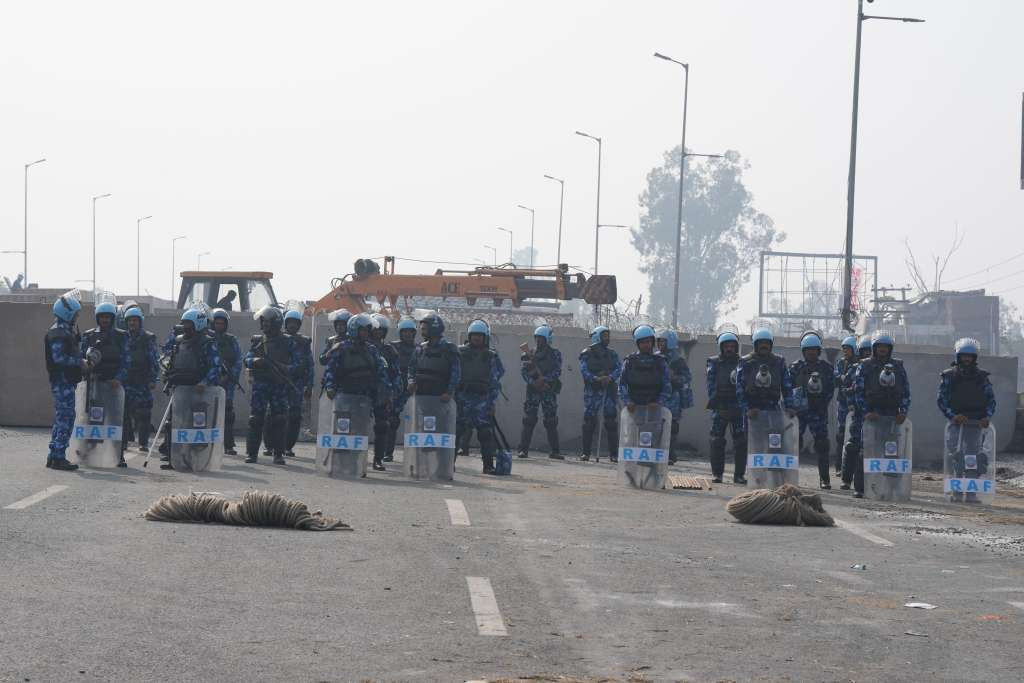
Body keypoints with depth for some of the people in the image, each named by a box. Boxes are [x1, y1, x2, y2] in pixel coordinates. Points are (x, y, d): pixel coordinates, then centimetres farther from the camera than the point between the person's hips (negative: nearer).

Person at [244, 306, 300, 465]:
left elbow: (298, 363, 1)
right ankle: (252, 453, 1)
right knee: (255, 419, -2)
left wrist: (286, 369, -17)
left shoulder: (288, 342, 4)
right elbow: (246, 361, 6)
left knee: (279, 420, -2)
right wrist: (255, 361, -16)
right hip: (259, 384, 1)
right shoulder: (256, 340, 10)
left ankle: (278, 454, 3)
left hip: (279, 386, -1)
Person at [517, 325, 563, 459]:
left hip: (549, 391, -1)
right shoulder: (530, 354, 9)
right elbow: (523, 371, 3)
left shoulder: (555, 354, 4)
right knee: (529, 420, -4)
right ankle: (523, 449, -3)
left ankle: (554, 451, 5)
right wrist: (532, 382, -14)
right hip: (532, 389, 1)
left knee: (551, 422, 1)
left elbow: (557, 371, -6)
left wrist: (544, 379, -20)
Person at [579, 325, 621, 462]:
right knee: (589, 421, -2)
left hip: (609, 391, 2)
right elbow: (584, 371, -8)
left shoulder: (612, 354, 15)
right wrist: (596, 379, -25)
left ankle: (614, 454, -3)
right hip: (592, 391, -2)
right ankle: (586, 452, 5)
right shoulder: (586, 354, 4)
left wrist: (610, 377, -18)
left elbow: (619, 368, 3)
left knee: (611, 422, -4)